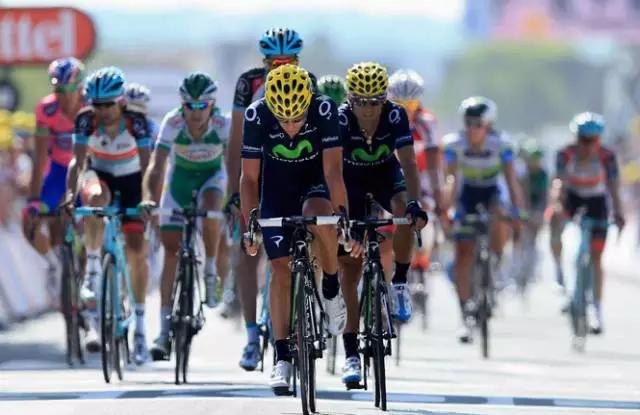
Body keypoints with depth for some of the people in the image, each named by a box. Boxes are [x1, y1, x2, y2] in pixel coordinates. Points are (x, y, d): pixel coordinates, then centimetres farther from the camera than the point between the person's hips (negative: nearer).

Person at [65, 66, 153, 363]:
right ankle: (93, 269, -25)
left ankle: (139, 324, 1)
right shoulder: (86, 120, -21)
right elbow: (77, 161, -26)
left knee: (136, 251, -9)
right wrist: (70, 194, -41)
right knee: (97, 198, -39)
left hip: (130, 181, 0)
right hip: (99, 175, 0)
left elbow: (146, 164, -28)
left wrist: (148, 198, -42)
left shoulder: (136, 122, -24)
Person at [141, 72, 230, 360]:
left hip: (211, 177, -1)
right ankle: (165, 330, -4)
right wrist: (148, 198, -49)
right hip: (179, 178, 1)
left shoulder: (223, 125, -27)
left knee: (210, 208, -36)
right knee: (171, 251, -6)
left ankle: (211, 270, -11)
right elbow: (156, 165, -34)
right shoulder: (173, 123, -28)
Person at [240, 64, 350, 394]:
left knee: (319, 217, -35)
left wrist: (343, 215, -35)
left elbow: (333, 169, -27)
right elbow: (249, 177, -17)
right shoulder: (256, 116, -25)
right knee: (281, 268, -8)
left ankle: (331, 290, -11)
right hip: (277, 190, 1)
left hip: (315, 183, -1)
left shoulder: (324, 110, -28)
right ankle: (282, 358, -3)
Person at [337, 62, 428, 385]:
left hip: (386, 175, 1)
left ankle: (400, 283, -10)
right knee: (350, 267, -9)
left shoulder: (396, 116, -26)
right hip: (351, 181, -1)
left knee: (405, 213, -34)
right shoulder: (340, 120, -29)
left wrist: (414, 203, -49)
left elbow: (408, 163, -34)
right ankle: (351, 352, -6)